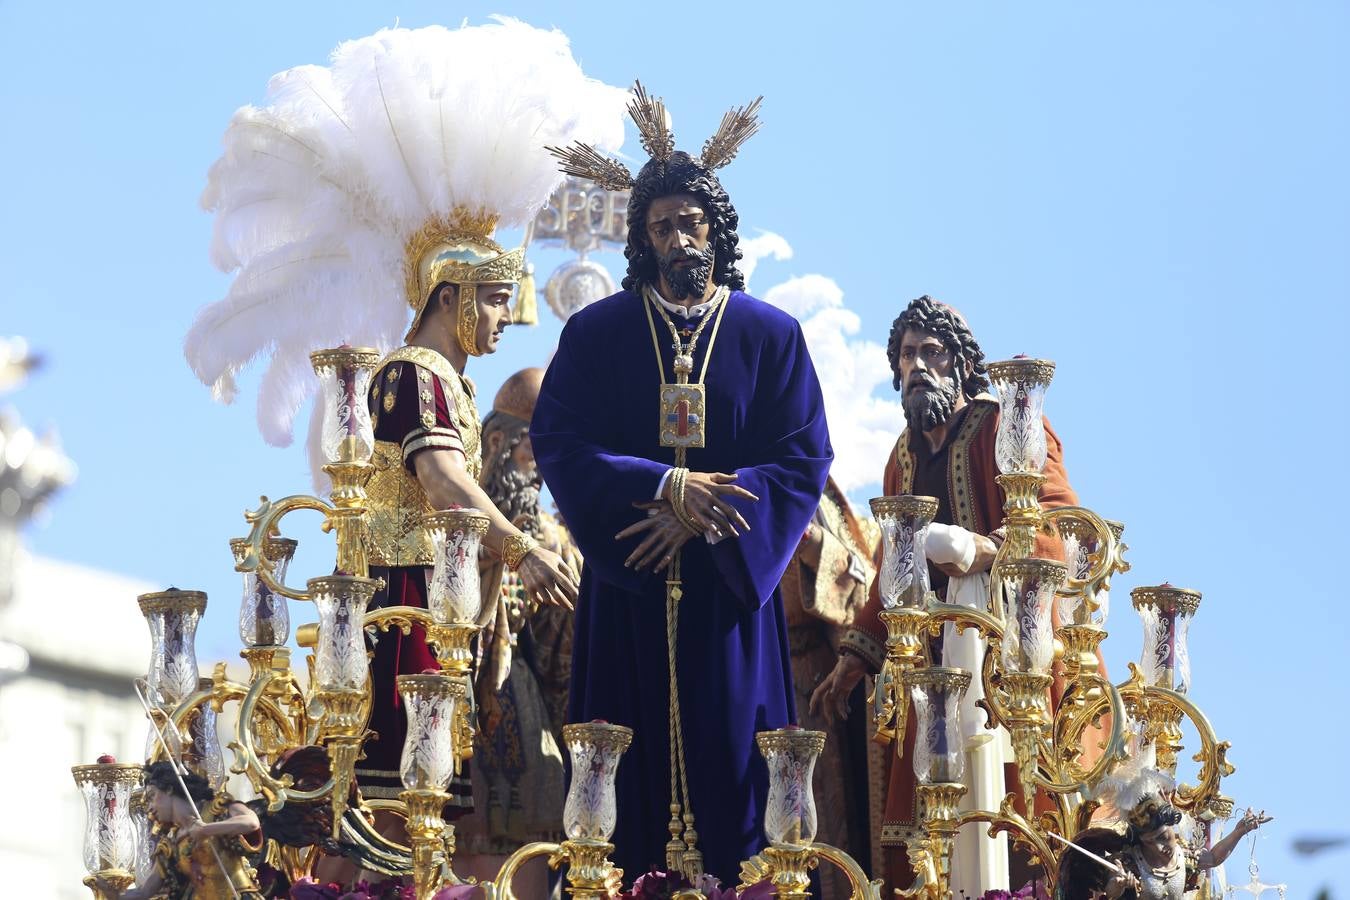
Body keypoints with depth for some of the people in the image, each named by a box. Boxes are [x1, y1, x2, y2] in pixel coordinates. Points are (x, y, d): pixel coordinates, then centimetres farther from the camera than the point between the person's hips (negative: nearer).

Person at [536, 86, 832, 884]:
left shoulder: (771, 335, 5)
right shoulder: (597, 333, 6)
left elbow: (804, 458, -1)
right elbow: (557, 441, -4)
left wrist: (699, 518, -13)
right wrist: (666, 487, -17)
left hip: (728, 583, 0)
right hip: (627, 587, 0)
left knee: (730, 760, -2)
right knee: (635, 765, -2)